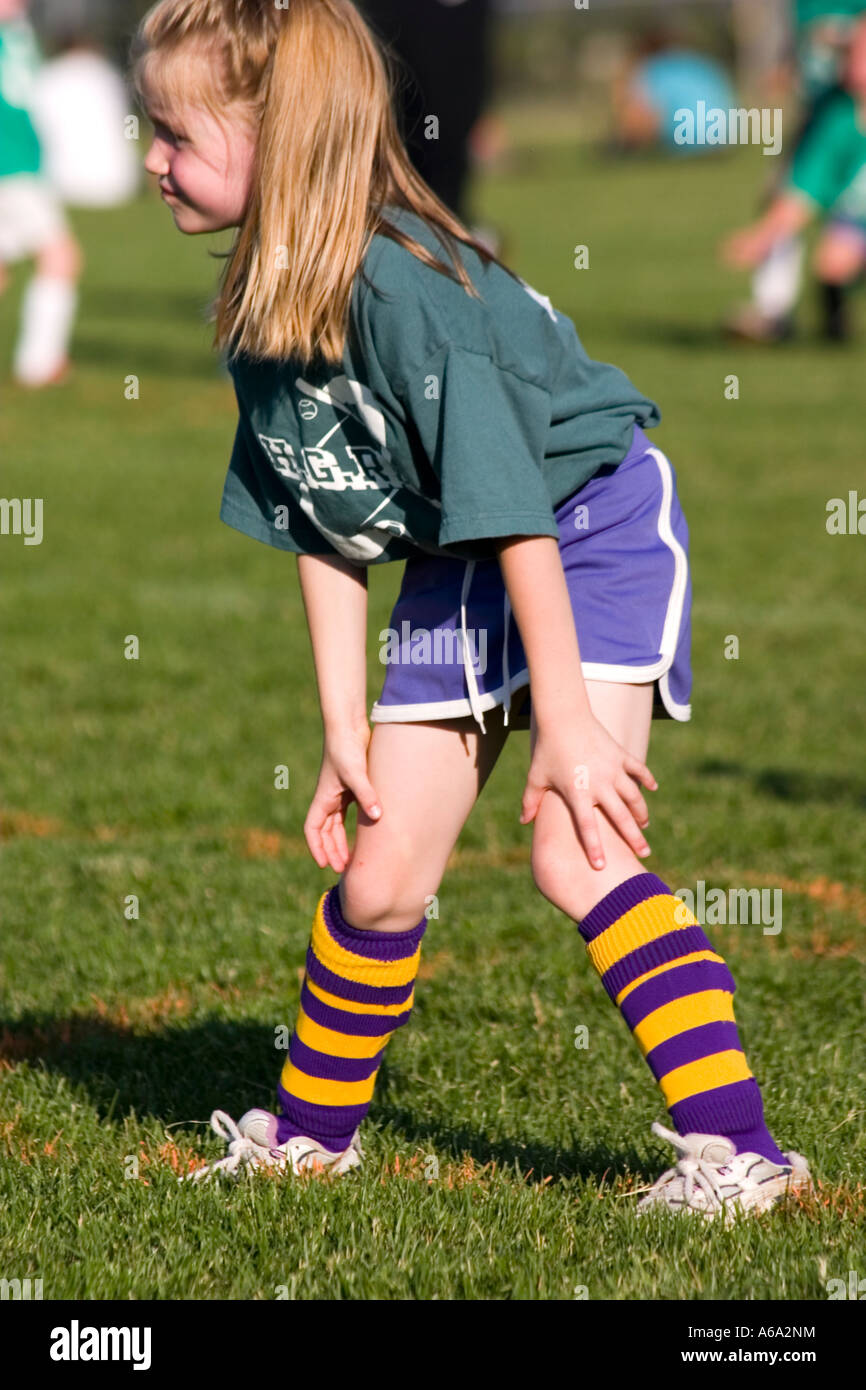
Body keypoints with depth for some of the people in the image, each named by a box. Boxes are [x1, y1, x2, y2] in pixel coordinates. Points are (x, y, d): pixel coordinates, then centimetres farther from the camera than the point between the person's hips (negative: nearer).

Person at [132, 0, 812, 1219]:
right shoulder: (263, 315, -3)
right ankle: (310, 1128, 26)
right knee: (382, 876, 8)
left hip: (594, 530, -8)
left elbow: (511, 511, -28)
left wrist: (568, 720, -26)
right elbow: (326, 532, 4)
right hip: (455, 570, 8)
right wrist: (345, 734, 3)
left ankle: (734, 1144, -18)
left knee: (576, 850, -20)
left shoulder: (400, 285, -30)